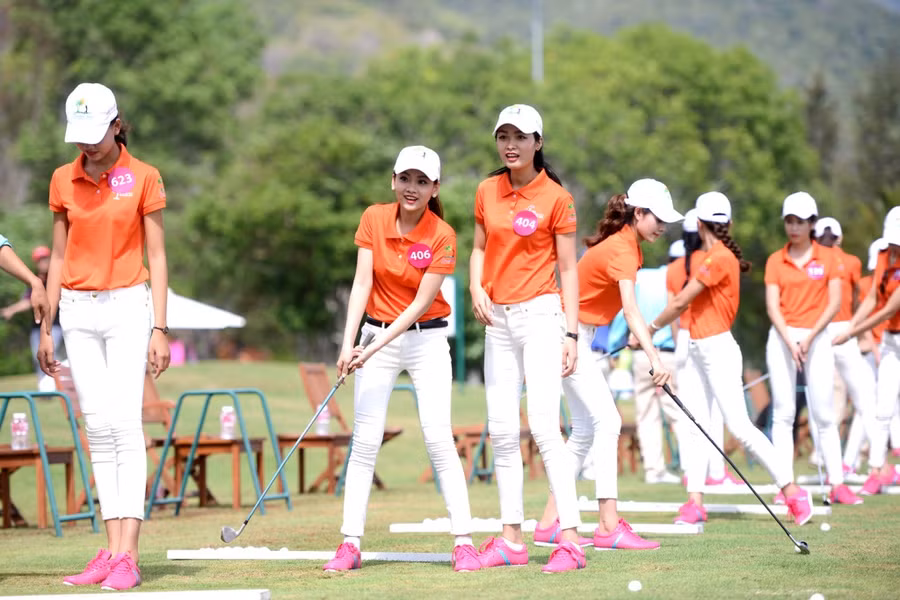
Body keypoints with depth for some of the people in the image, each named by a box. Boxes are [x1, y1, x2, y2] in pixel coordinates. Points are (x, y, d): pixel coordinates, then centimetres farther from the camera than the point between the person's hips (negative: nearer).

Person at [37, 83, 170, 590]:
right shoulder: (63, 180, 8)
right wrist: (46, 328, 10)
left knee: (126, 424, -12)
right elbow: (59, 256, 13)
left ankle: (128, 556, -16)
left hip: (126, 306, -4)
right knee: (98, 429, 2)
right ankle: (112, 549, 3)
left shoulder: (143, 178, -2)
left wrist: (159, 327, -7)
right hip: (78, 312, 4)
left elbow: (157, 257, -1)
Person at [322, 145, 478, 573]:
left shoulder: (442, 236, -12)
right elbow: (362, 284, -8)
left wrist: (374, 346, -23)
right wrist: (349, 343, -19)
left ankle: (464, 542, -8)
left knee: (439, 438, -11)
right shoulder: (374, 219, -4)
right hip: (377, 335, 2)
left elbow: (421, 303, -15)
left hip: (427, 338, -2)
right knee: (364, 442, -3)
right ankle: (350, 545, -1)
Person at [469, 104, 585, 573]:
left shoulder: (556, 198, -5)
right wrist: (476, 289, -2)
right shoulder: (487, 191, 9)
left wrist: (571, 334, -9)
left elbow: (568, 269, -4)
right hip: (497, 320, 6)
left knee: (544, 426, -16)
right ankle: (512, 538, 12)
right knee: (501, 431, 6)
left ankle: (570, 539, -17)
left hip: (539, 314, -6)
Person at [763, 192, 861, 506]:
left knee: (824, 414, -3)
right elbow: (773, 306, 0)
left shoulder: (828, 257, 4)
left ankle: (837, 484, -2)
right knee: (783, 413, -1)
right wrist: (790, 342, -12)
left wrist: (809, 337, -11)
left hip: (817, 338, -1)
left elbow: (834, 304, -2)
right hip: (782, 338, 1)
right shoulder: (775, 261, 7)